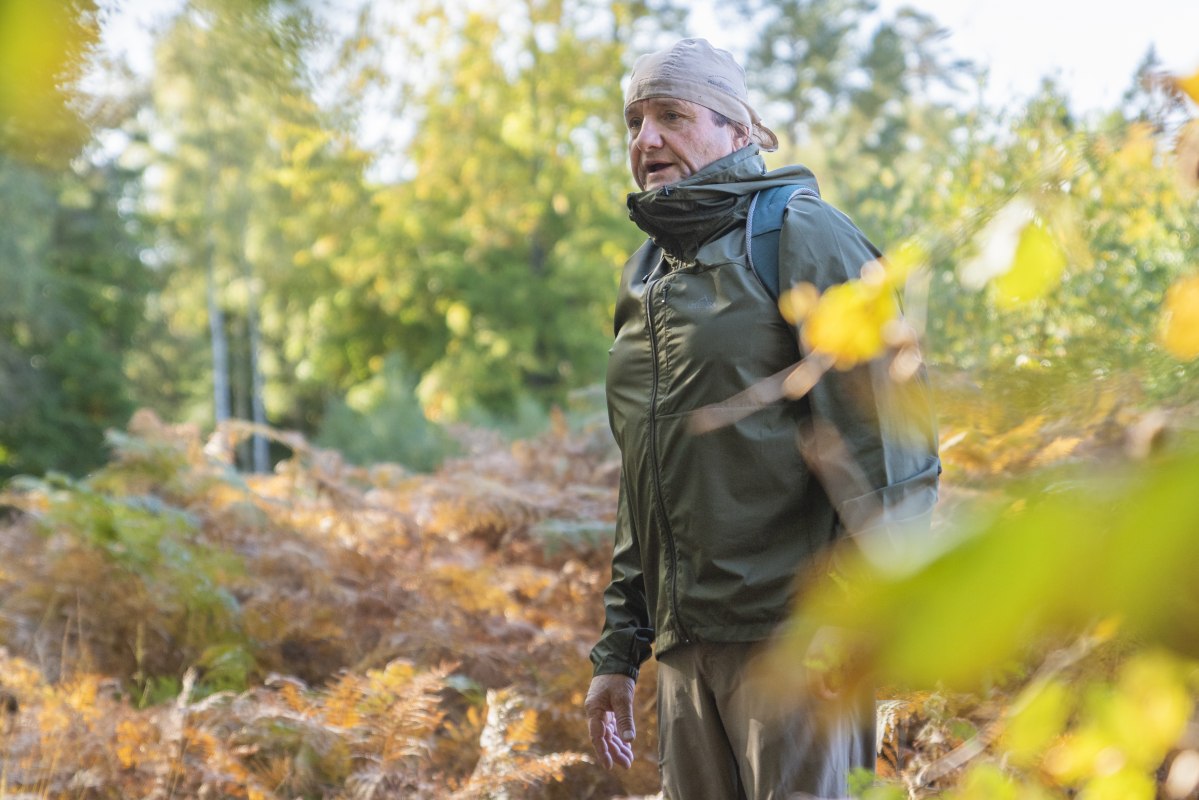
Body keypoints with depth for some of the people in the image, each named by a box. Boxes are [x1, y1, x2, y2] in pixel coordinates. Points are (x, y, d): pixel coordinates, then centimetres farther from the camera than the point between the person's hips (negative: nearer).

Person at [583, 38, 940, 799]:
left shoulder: (801, 235, -4)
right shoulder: (646, 276, 19)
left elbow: (881, 437, -12)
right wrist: (618, 651, 20)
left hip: (791, 629, -7)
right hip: (684, 646, 7)